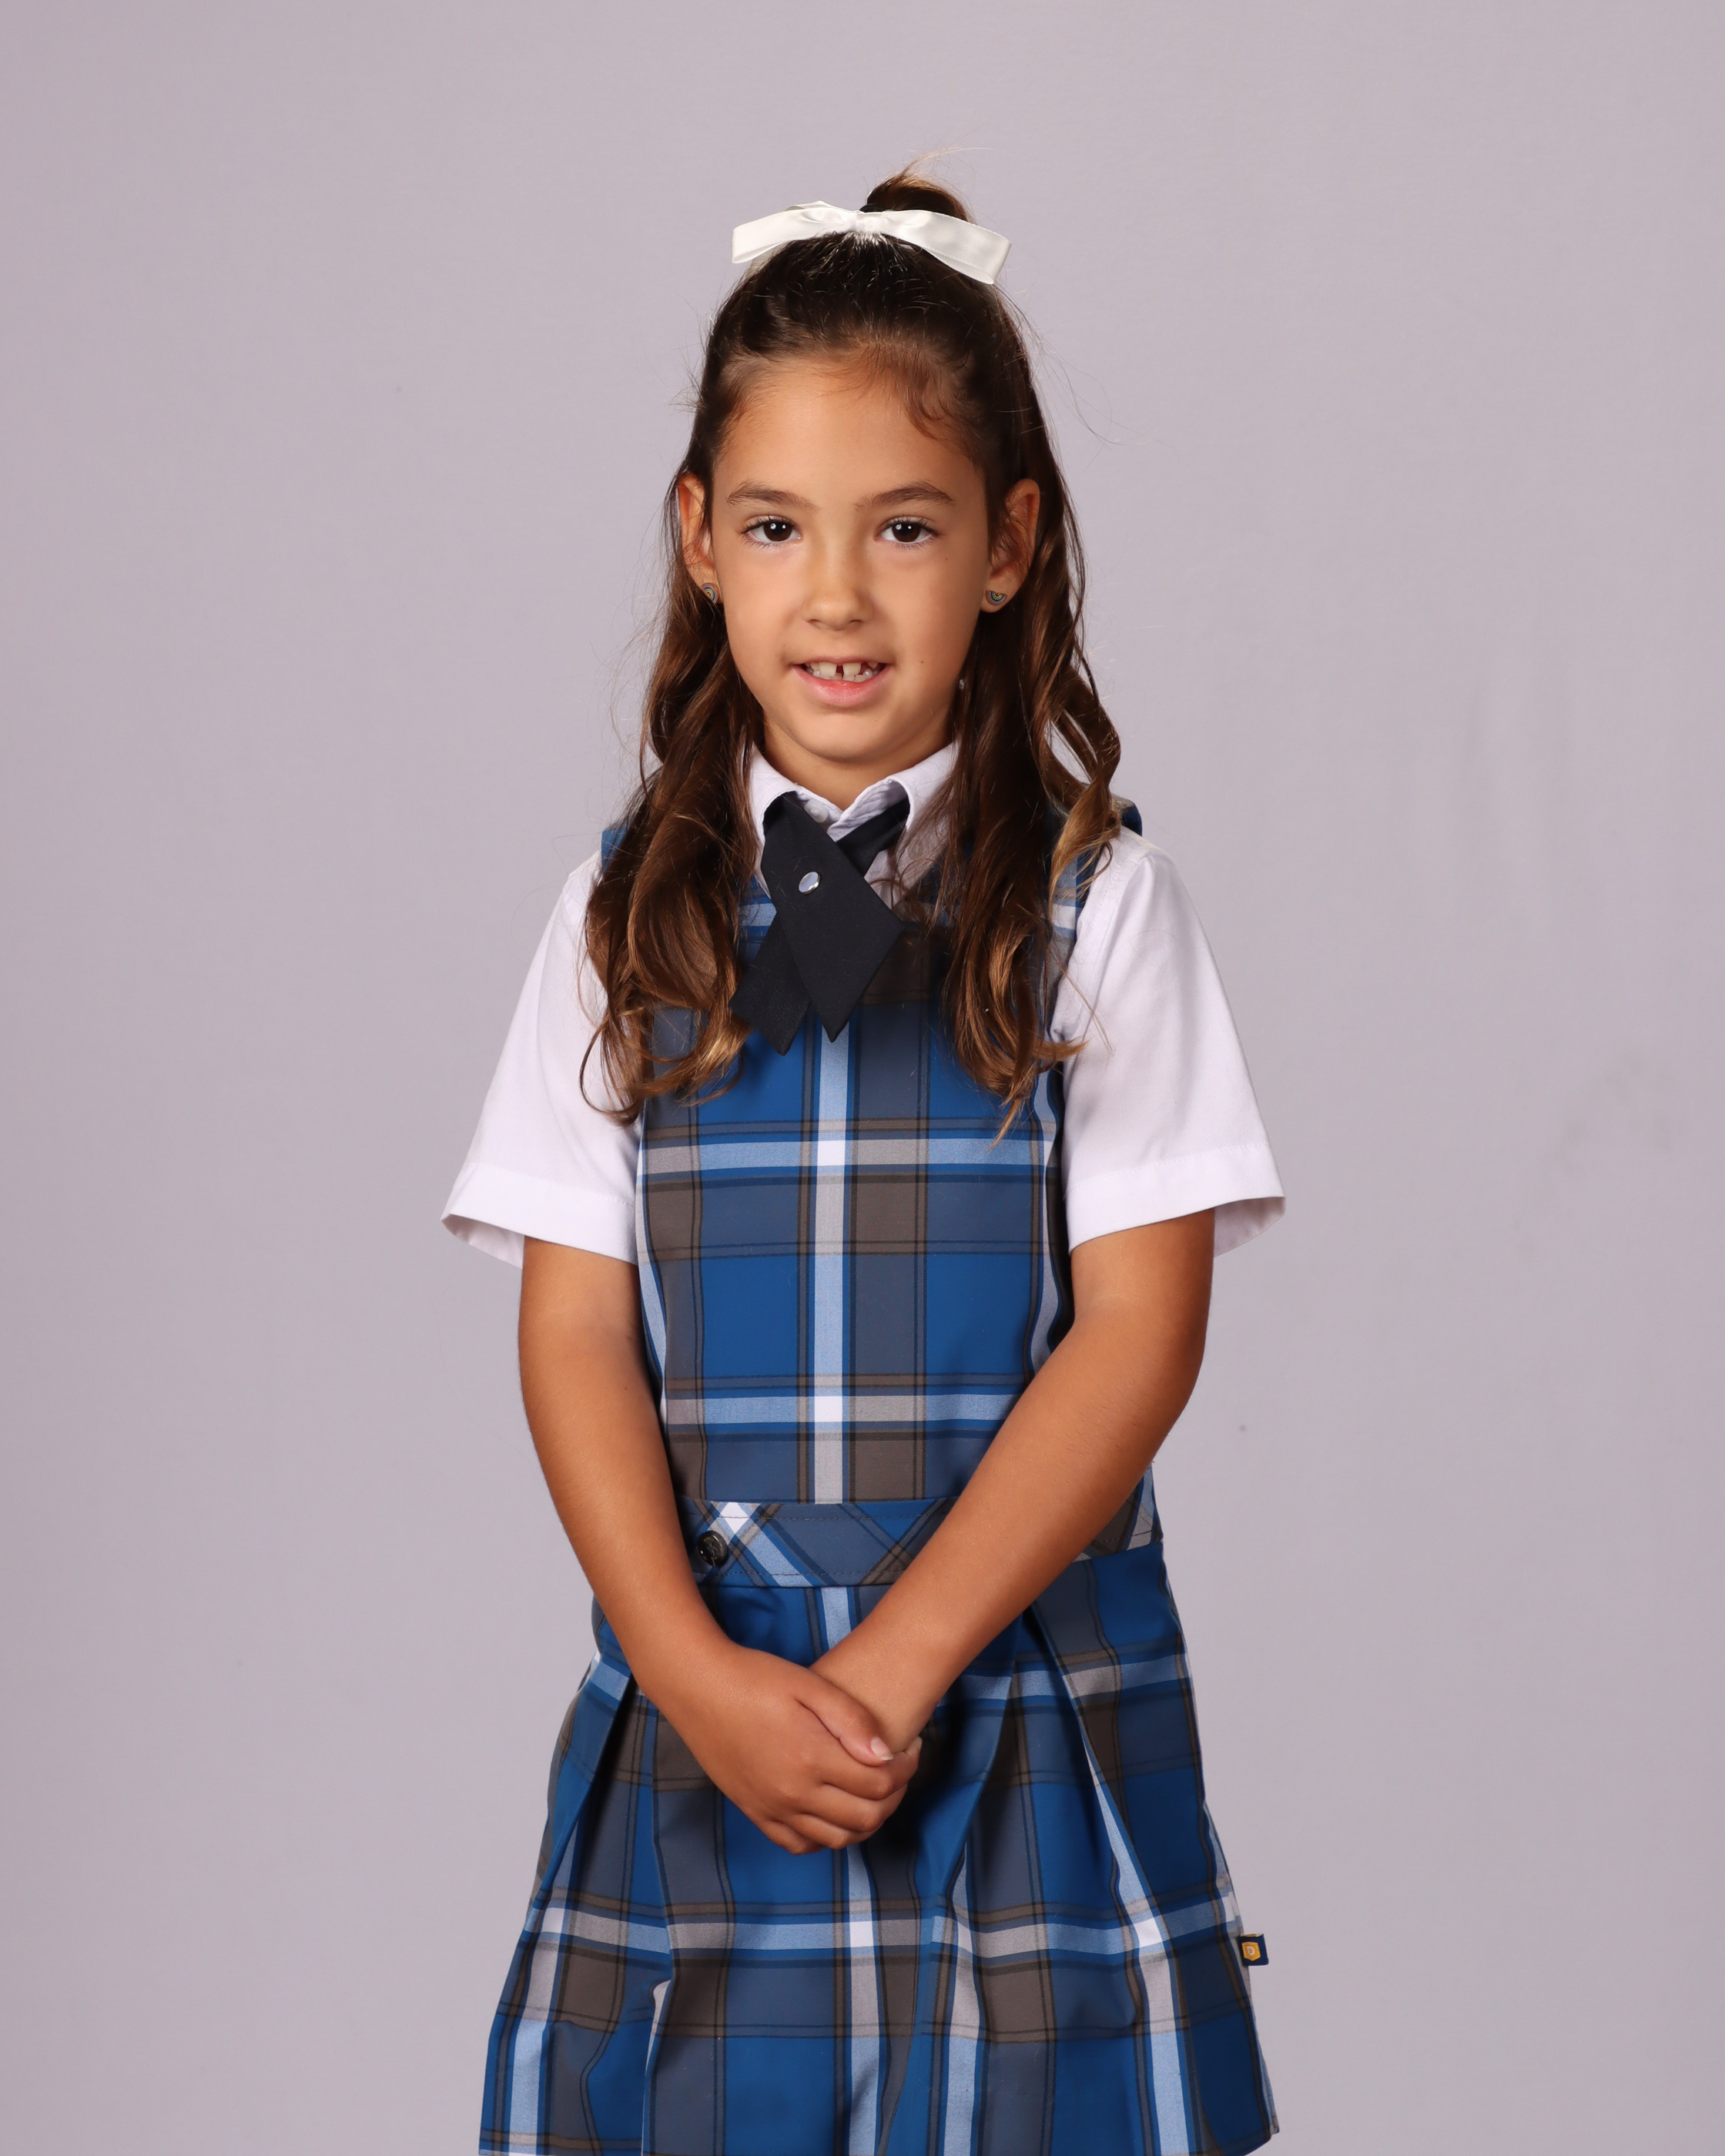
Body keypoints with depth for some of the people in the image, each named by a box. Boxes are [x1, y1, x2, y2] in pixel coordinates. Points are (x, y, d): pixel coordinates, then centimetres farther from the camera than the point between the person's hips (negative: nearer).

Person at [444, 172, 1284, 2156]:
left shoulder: (1097, 906, -1)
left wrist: (899, 1660, -12)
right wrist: (700, 1672, -12)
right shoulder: (630, 913, 5)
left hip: (1021, 1701, -1)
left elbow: (1139, 1329, -6)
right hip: (700, 1693, 2)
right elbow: (575, 1332, 1)